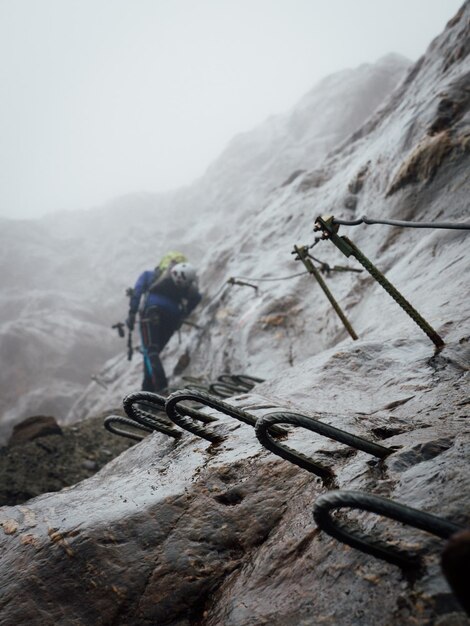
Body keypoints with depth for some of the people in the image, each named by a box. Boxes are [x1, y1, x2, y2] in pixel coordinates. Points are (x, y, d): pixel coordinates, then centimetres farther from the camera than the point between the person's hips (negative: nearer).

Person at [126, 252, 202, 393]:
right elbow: (196, 297, 14)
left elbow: (138, 290, 7)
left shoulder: (149, 274, 26)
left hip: (152, 309, -3)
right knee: (154, 352, 15)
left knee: (150, 351, -11)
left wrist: (132, 313, 1)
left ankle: (160, 384, -33)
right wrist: (182, 316, 18)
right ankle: (148, 390, 11)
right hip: (173, 315, 3)